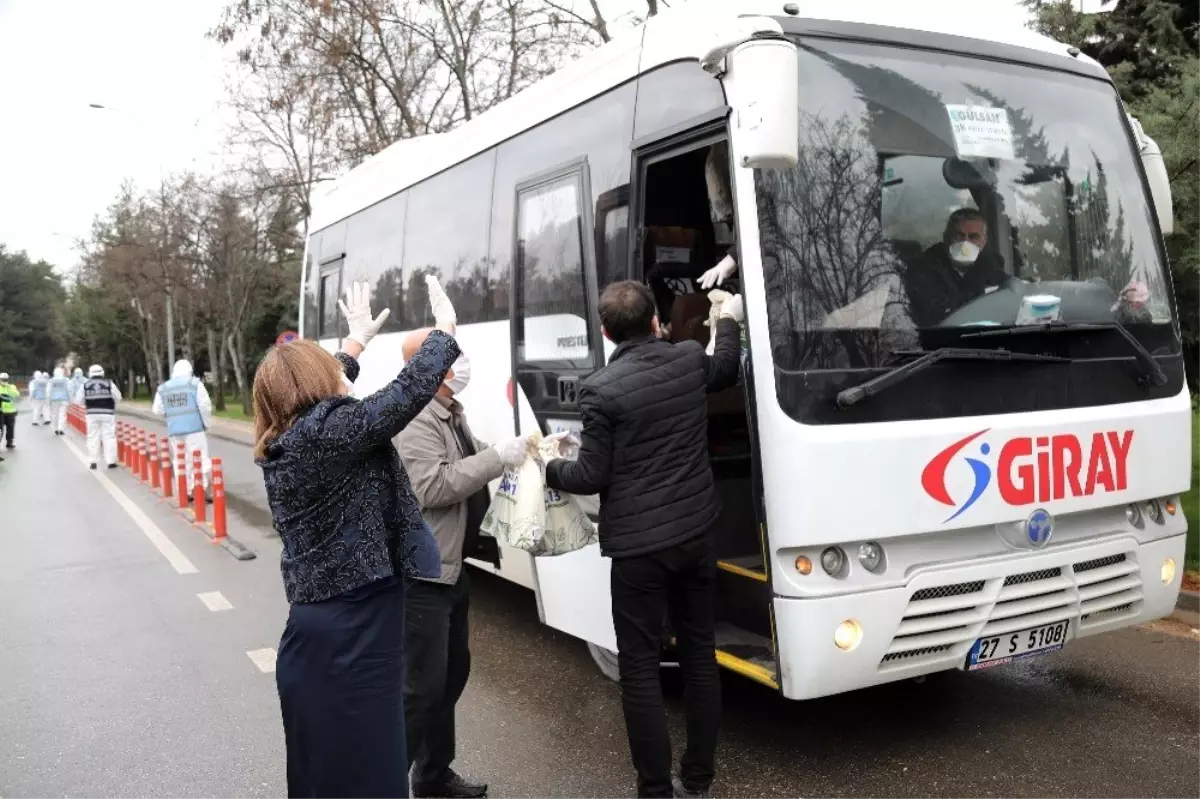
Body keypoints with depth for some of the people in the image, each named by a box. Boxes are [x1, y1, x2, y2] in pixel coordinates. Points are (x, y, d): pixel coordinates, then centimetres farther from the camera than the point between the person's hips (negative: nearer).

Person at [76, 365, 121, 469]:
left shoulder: (85, 384, 2)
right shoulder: (109, 383, -2)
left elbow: (79, 400, 2)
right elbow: (118, 398, 0)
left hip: (92, 414, 1)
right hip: (108, 413, -1)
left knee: (93, 437, 8)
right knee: (109, 436, 1)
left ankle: (93, 461, 7)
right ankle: (111, 462, 0)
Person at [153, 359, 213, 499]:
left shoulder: (163, 388, 11)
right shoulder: (195, 383, -2)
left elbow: (158, 409, 11)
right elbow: (205, 405, -8)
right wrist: (207, 423, 5)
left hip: (174, 431, 4)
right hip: (194, 429, -4)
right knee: (202, 461, -1)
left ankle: (185, 492, 13)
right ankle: (206, 492, -5)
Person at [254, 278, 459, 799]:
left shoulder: (282, 442, 9)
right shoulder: (330, 430, -16)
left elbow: (321, 396, 28)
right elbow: (410, 390, -16)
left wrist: (357, 341, 37)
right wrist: (446, 328, -2)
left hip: (317, 628, 9)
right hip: (352, 635, -9)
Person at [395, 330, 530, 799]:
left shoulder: (450, 413, 12)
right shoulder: (415, 417, -19)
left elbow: (468, 472, 16)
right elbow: (430, 487, -28)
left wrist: (517, 454, 1)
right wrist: (498, 457, -26)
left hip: (449, 568, 10)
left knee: (451, 673, 19)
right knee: (423, 686, -6)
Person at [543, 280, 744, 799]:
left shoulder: (601, 389, -14)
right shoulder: (691, 358, 1)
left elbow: (592, 477, -11)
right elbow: (726, 370, 25)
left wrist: (552, 468, 9)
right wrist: (729, 320, 42)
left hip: (639, 546, -5)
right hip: (698, 534, 6)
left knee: (640, 667, 5)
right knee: (700, 653, 15)